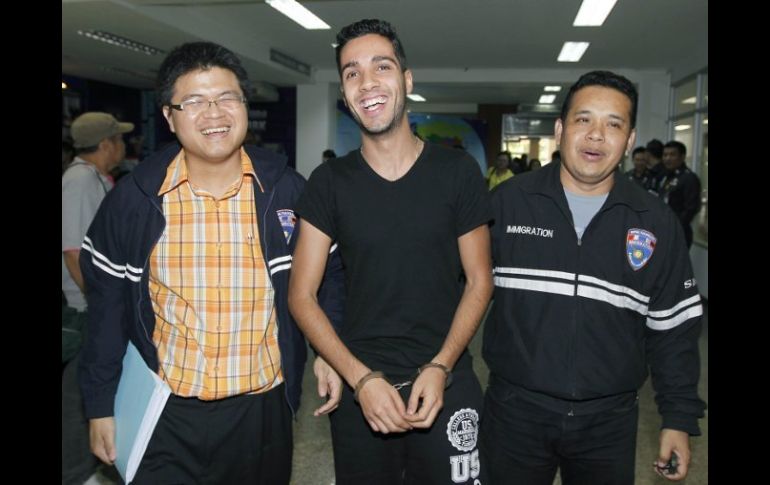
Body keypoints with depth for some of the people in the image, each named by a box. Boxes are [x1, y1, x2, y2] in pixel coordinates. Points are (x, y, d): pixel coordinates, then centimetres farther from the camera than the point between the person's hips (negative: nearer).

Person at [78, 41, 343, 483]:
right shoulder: (134, 198, -5)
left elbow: (327, 277, 4)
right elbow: (108, 305, 2)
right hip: (165, 416, 0)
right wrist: (100, 405, 4)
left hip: (262, 408, 1)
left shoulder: (287, 191, -6)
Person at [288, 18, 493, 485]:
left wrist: (440, 367, -12)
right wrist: (361, 378, -14)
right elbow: (301, 295, -3)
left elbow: (479, 281, 0)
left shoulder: (458, 171, -4)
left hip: (446, 385, 0)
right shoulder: (330, 181, -3)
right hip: (358, 386, 1)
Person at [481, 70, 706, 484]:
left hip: (609, 420, 2)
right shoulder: (508, 202, -4)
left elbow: (673, 331, 5)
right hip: (514, 409, -1)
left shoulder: (658, 224, 0)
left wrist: (680, 417, 4)